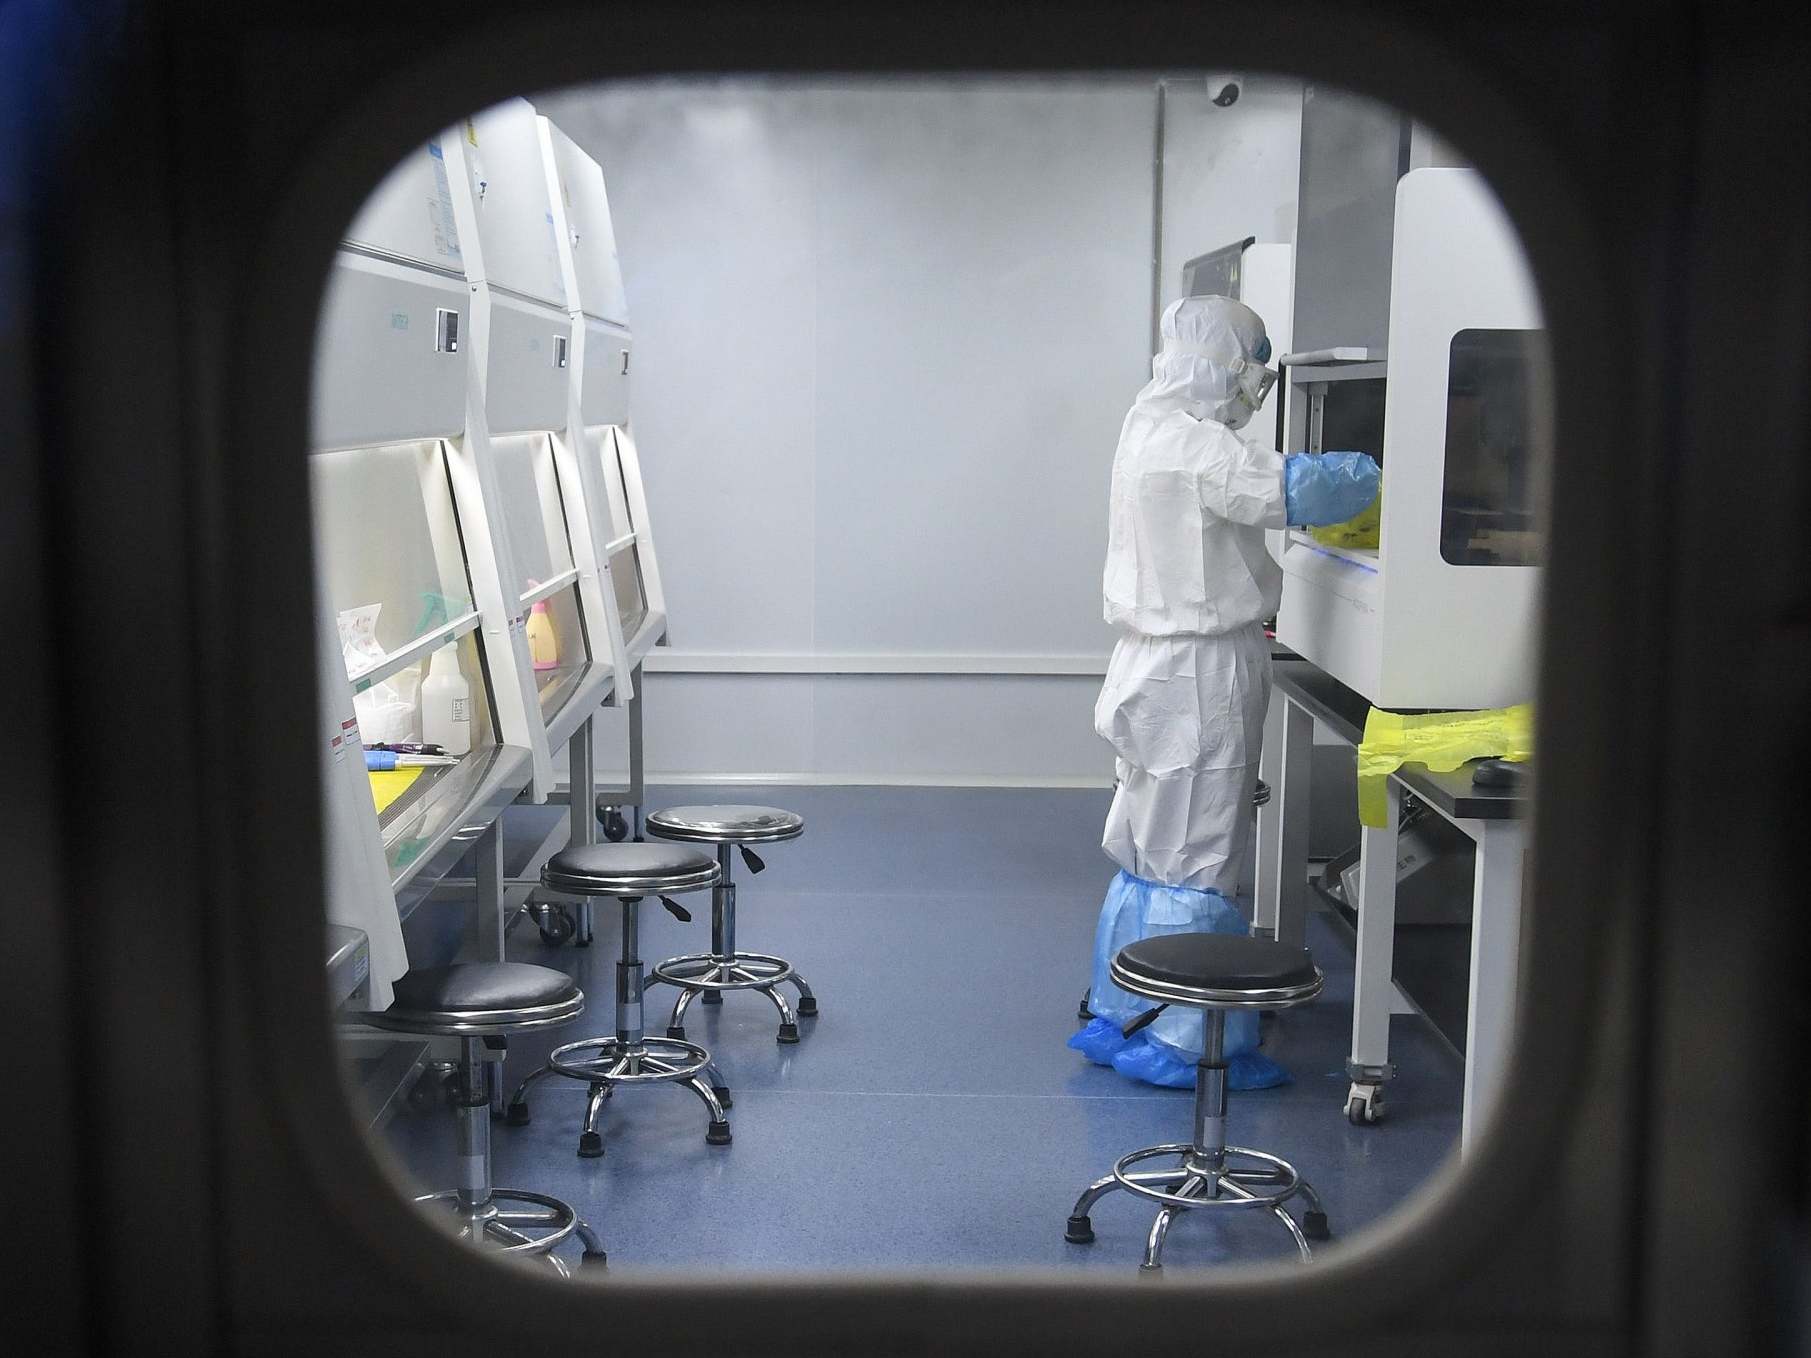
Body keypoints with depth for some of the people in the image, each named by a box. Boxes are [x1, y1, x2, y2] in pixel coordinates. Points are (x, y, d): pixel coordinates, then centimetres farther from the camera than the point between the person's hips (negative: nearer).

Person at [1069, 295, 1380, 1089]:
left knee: (1147, 858, 17)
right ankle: (1185, 1044, 6)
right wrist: (1378, 472, -10)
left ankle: (1117, 1019, 26)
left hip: (1159, 666, 10)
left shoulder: (1153, 427, 14)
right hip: (1201, 673, -10)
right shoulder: (1189, 442, -18)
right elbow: (1289, 490, -24)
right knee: (1194, 866, -2)